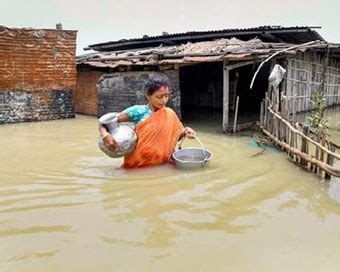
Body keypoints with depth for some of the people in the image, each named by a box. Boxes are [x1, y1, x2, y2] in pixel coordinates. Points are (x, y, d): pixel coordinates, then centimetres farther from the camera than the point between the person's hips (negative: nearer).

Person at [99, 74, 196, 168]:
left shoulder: (168, 114, 1)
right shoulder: (137, 111, -8)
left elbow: (175, 137, 9)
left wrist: (185, 131, -12)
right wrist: (105, 135, -26)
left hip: (159, 160, 1)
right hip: (137, 162, -1)